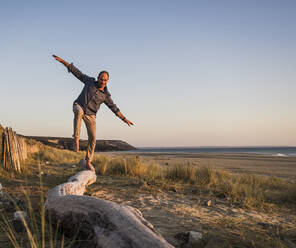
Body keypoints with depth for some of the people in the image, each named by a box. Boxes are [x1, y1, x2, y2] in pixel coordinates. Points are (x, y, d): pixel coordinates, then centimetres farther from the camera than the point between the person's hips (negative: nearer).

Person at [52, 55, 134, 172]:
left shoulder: (105, 95, 1)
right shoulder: (90, 81, 0)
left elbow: (114, 108, 4)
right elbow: (77, 72, 2)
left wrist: (124, 119, -3)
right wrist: (62, 61, -1)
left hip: (90, 115, 2)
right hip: (79, 106, -2)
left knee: (92, 138, -3)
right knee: (79, 111, -42)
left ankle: (88, 162, 13)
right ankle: (76, 138, -36)